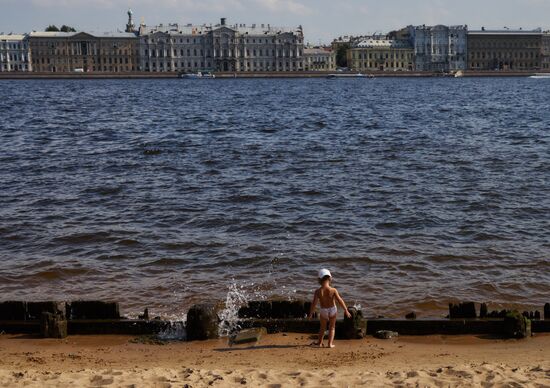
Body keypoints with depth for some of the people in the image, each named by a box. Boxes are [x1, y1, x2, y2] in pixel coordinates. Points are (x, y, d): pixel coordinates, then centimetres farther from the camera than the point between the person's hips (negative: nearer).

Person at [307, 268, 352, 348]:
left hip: (323, 311, 0)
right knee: (332, 327, 17)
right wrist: (346, 310, -7)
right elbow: (340, 301, -17)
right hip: (332, 309, 0)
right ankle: (330, 343, 11)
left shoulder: (318, 291, -19)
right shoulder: (333, 290, -20)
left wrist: (310, 313, -5)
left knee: (323, 327, 22)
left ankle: (320, 343, 31)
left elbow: (314, 303, -17)